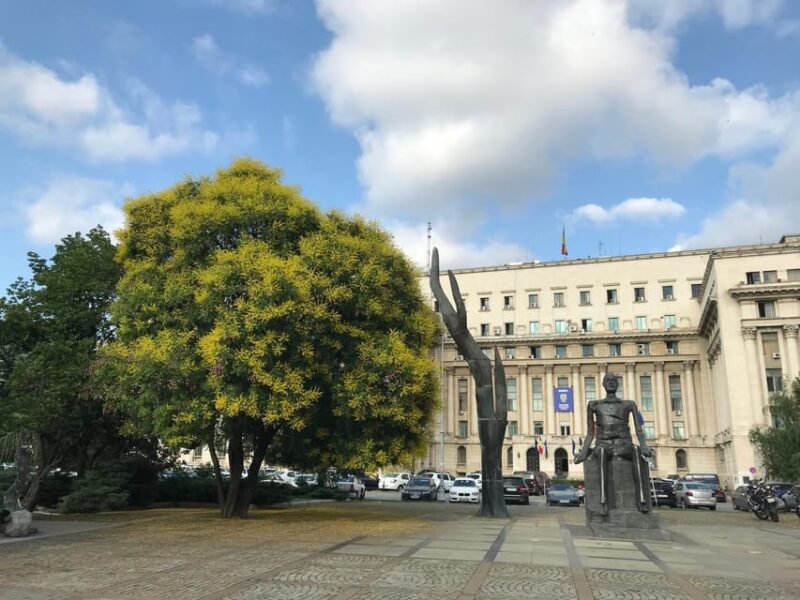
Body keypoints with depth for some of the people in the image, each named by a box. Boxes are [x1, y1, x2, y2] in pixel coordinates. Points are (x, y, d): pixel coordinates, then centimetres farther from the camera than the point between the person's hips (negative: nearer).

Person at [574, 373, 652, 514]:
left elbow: (639, 430, 7)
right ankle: (603, 500, -49)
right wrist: (584, 451, -3)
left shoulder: (628, 404, 18)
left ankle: (641, 498, -44)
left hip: (623, 446, 1)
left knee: (636, 450, -39)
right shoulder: (594, 405, 17)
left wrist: (644, 445, -15)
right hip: (604, 445, 0)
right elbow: (590, 433, 14)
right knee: (602, 451, -41)